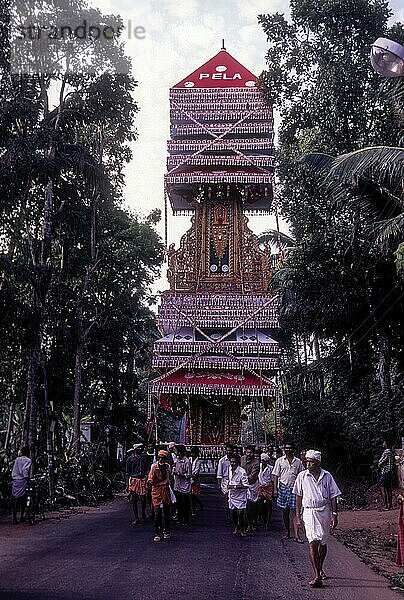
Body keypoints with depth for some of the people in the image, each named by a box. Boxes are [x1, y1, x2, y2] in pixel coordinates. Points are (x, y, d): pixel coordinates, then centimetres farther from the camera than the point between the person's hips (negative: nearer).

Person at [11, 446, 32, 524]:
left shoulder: (17, 459, 14)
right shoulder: (28, 460, -3)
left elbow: (13, 471, 13)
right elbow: (25, 469, -18)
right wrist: (27, 478, -16)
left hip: (15, 481, 5)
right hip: (22, 481, -5)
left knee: (15, 499, 2)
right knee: (23, 500, 5)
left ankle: (14, 518, -3)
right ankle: (21, 517, 8)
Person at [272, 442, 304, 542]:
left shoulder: (298, 462, 7)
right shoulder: (280, 461, 5)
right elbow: (276, 475, 5)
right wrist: (275, 489, -3)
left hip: (294, 488, -1)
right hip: (283, 487, 1)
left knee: (294, 511, -6)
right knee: (285, 511, 9)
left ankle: (296, 535, -9)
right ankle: (287, 532, 22)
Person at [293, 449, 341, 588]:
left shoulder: (327, 476, 0)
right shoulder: (302, 476, 0)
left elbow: (333, 496, 4)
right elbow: (298, 497, 6)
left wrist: (334, 515, -2)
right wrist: (298, 516, 5)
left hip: (325, 511, 2)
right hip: (309, 512, -2)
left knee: (323, 543, 15)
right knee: (313, 542, -15)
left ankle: (320, 569, 37)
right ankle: (317, 576, -17)